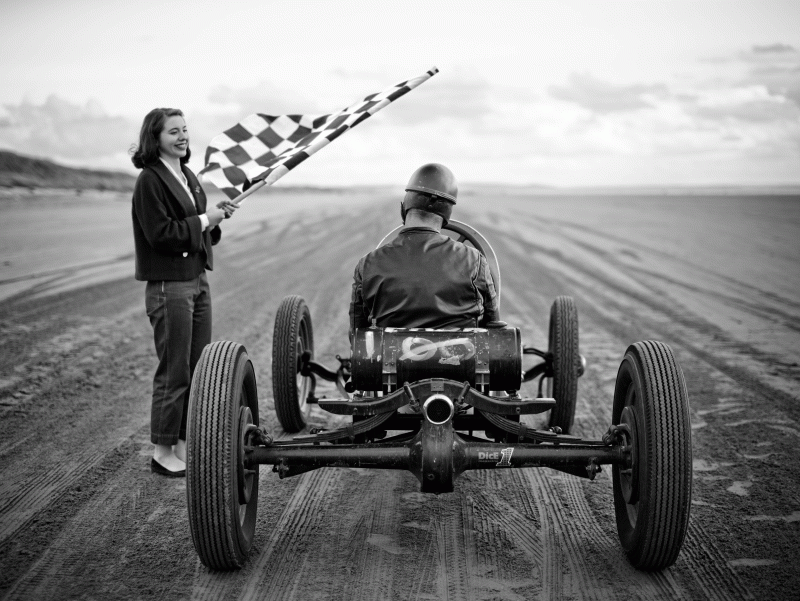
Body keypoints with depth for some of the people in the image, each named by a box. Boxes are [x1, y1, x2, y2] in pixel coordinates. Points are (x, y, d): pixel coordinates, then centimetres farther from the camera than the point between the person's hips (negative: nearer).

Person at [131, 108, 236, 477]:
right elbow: (160, 234, -19)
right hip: (168, 285, -8)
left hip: (198, 280, 8)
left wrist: (217, 218, 1)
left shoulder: (188, 177, 13)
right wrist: (204, 220, -13)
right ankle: (162, 453, 9)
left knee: (199, 371, 11)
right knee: (174, 372, -2)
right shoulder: (150, 180, -12)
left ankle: (185, 444, 21)